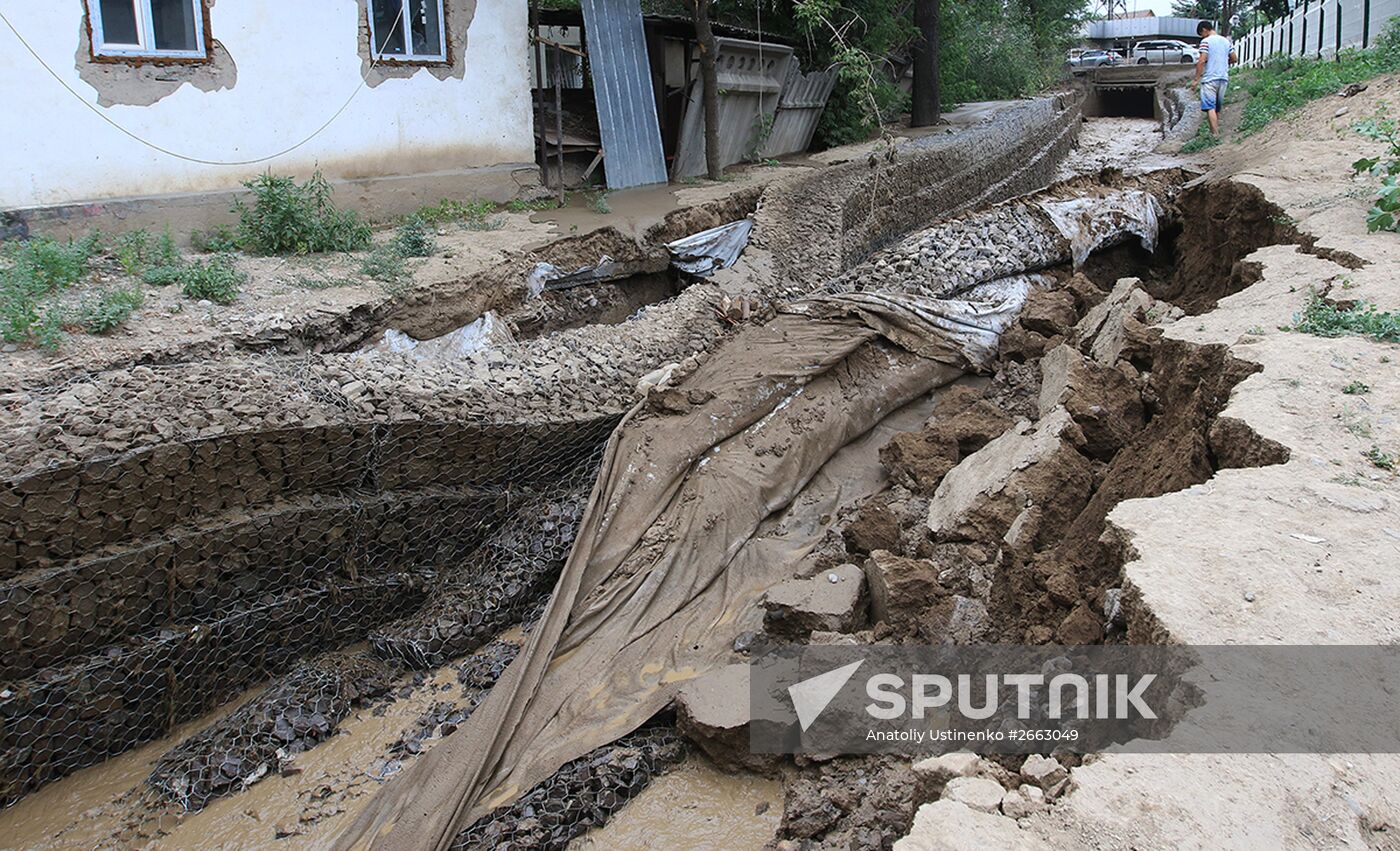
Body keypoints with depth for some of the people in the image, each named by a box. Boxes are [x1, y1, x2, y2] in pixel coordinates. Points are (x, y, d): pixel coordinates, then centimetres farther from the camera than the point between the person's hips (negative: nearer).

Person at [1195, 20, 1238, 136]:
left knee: (1210, 107, -9)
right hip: (1223, 78, 7)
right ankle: (1216, 131, 22)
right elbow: (1234, 59, 16)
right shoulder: (1226, 41, 13)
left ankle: (1215, 134, -19)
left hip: (1209, 79, -7)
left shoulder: (1206, 41, -8)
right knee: (1217, 108, 16)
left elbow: (1201, 61, -16)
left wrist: (1197, 79, -12)